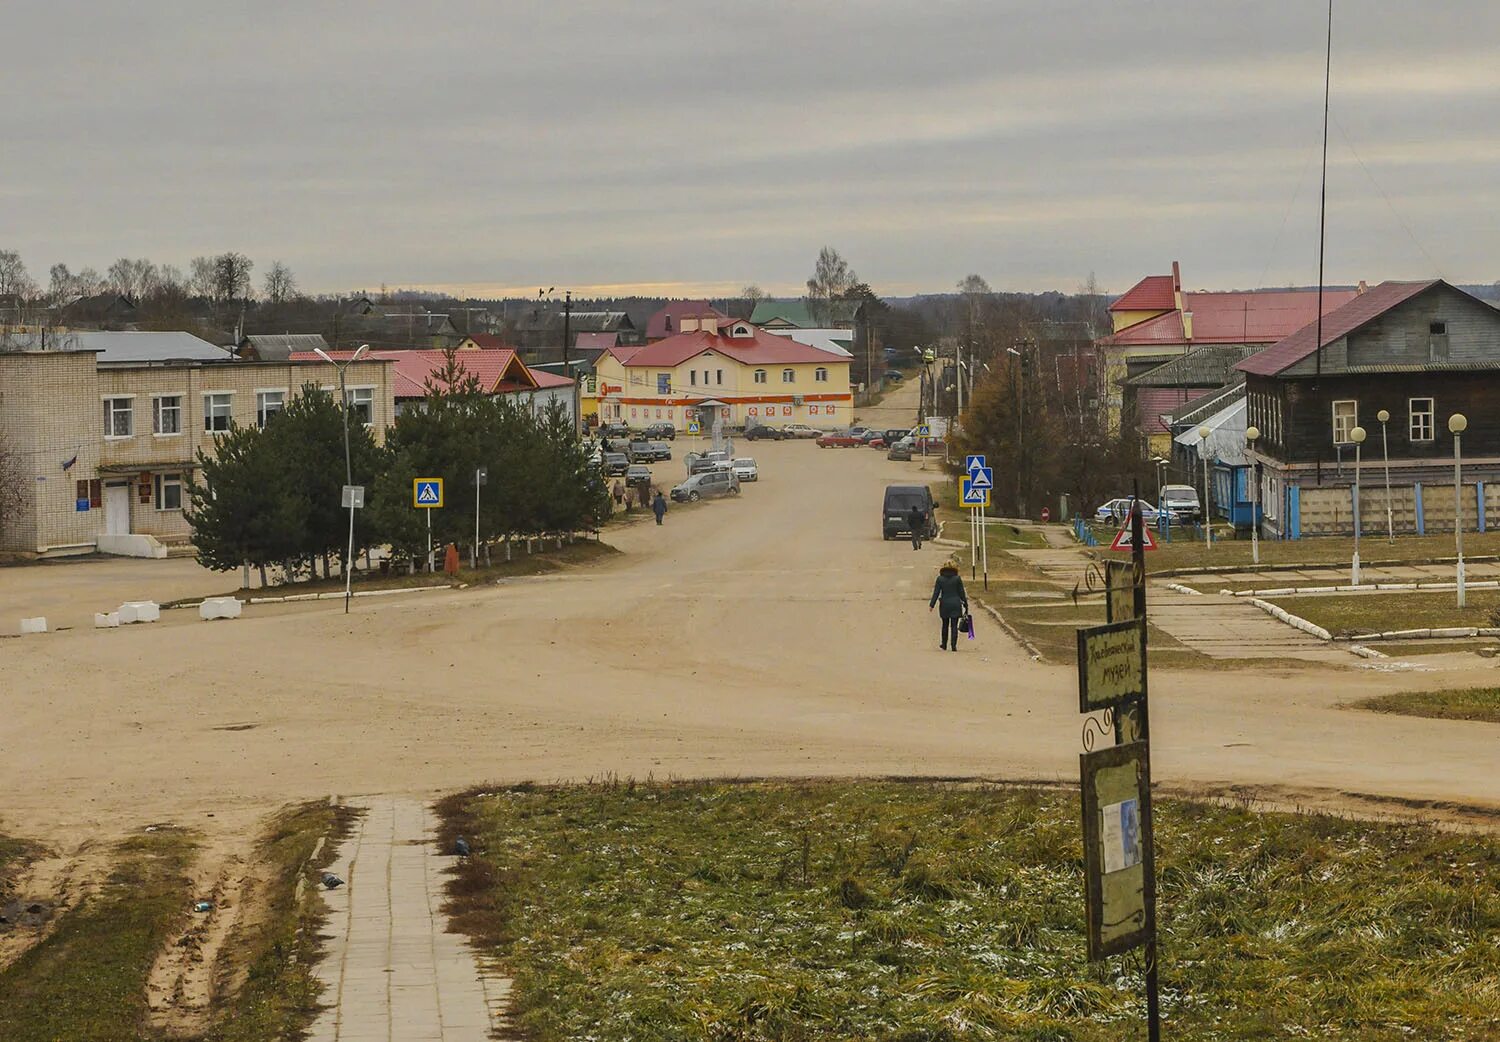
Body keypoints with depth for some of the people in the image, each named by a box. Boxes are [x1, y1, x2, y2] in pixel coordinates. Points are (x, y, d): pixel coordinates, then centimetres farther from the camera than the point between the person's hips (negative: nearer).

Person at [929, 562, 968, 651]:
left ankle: (944, 645, 23)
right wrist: (965, 603, 9)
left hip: (944, 605, 1)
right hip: (955, 604, -1)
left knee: (945, 625, 16)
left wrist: (932, 605, 1)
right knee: (954, 626, 0)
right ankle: (953, 645, -8)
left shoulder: (940, 579, -3)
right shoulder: (957, 578, -4)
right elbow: (961, 593, -1)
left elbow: (936, 593, -3)